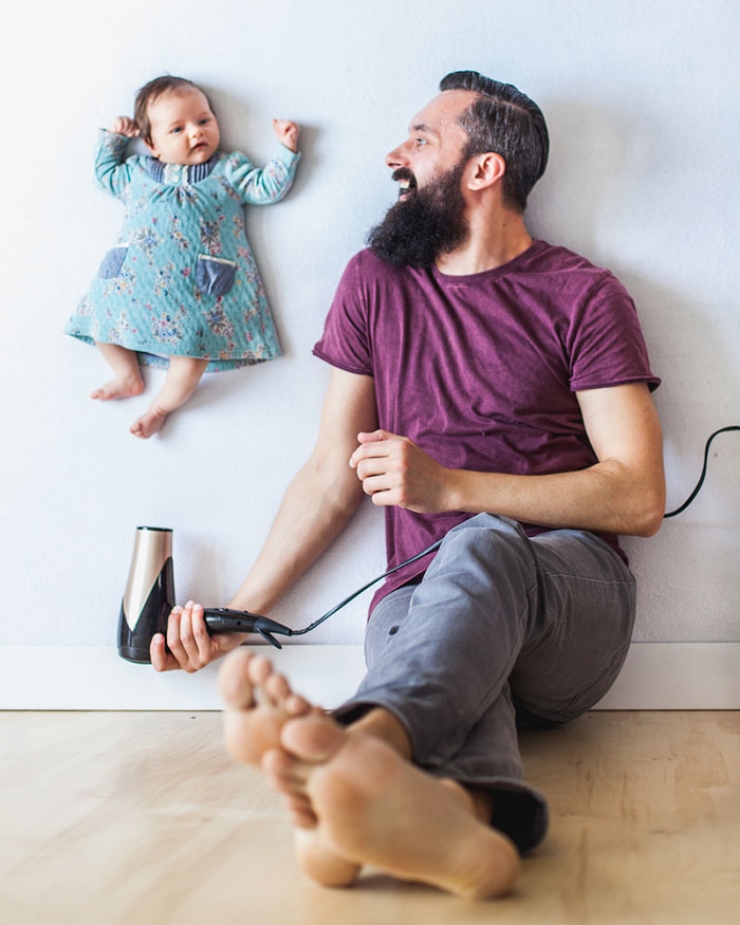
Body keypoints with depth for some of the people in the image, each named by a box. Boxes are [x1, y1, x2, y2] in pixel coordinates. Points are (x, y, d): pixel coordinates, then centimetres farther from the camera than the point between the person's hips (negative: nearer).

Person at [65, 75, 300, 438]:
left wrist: (286, 150, -1)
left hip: (195, 286, -4)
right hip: (133, 277, 4)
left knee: (193, 347, -14)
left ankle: (161, 406, 9)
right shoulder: (138, 171, 16)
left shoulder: (229, 170, 9)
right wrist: (113, 136, 25)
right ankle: (129, 377, 28)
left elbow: (268, 187, 5)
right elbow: (105, 172, 32)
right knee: (104, 318, 6)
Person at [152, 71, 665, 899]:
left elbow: (639, 498, -2)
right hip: (421, 599, 2)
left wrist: (449, 487, -10)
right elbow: (333, 474, 17)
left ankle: (363, 741, -66)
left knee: (481, 548, -37)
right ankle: (468, 816, -69)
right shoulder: (376, 281, 15)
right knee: (448, 669, -36)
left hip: (567, 595, -1)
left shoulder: (583, 296, 5)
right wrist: (238, 614, 11)